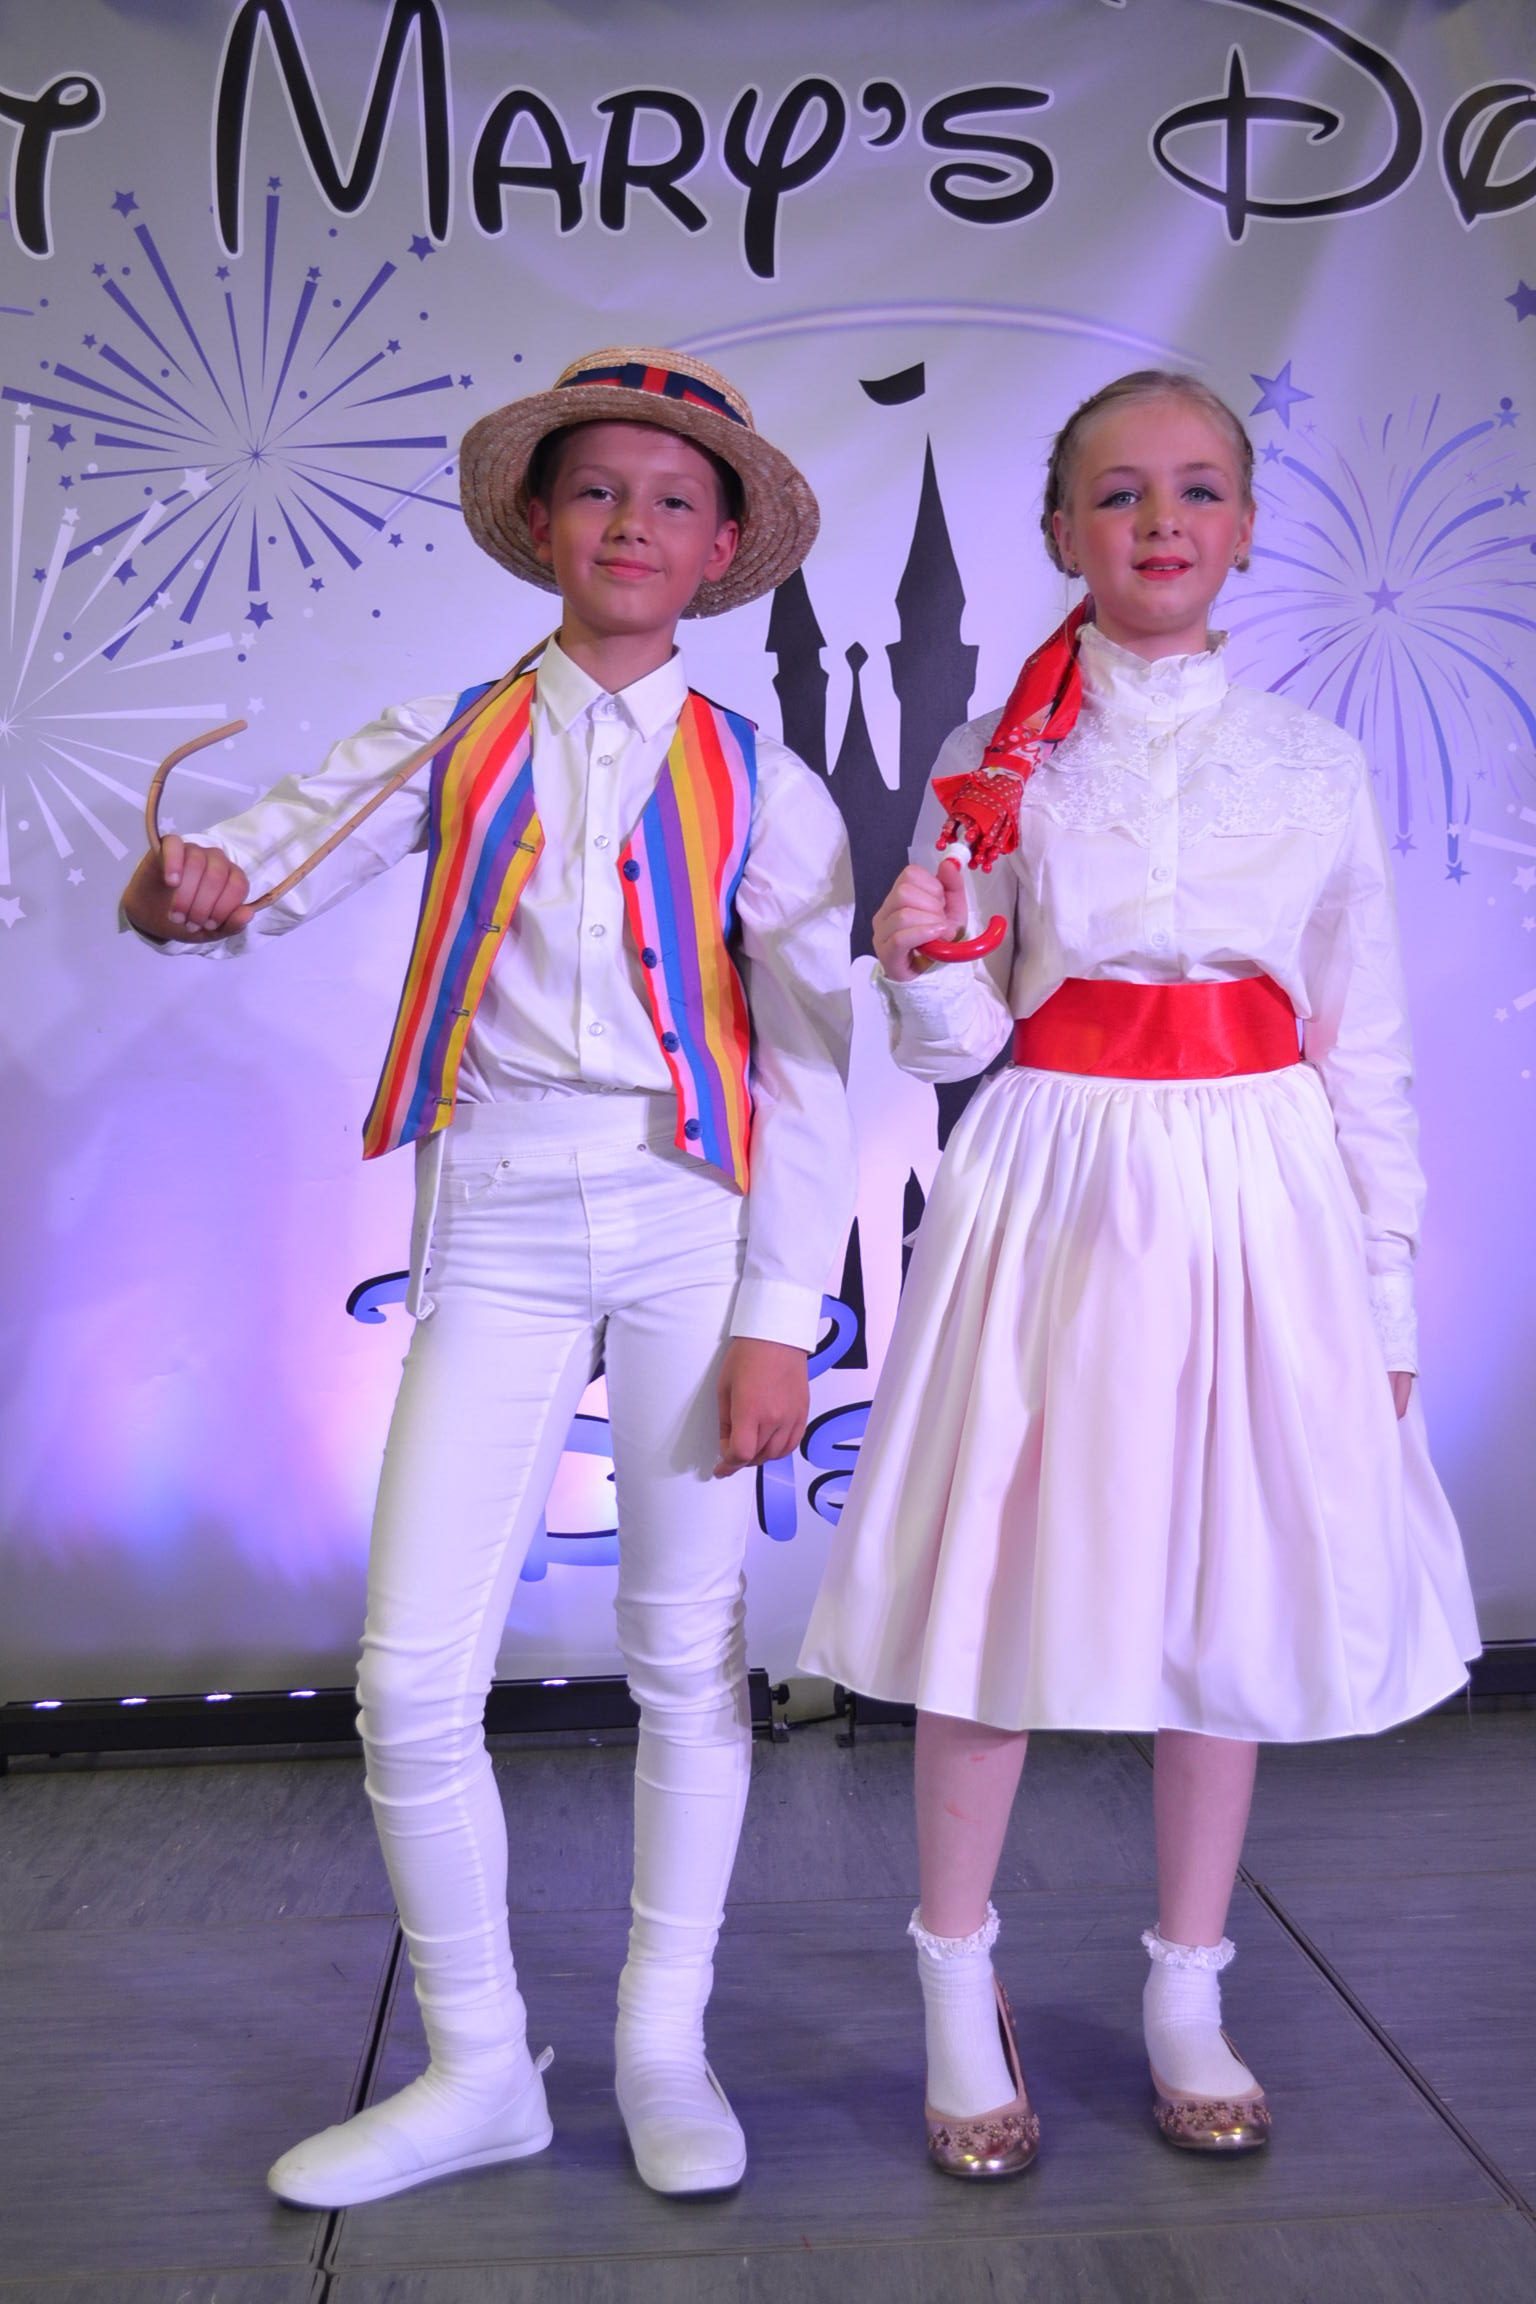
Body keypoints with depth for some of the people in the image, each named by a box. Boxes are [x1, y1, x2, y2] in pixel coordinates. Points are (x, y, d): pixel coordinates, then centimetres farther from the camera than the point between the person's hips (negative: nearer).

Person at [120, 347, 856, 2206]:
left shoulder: (757, 783, 3)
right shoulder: (449, 746, 7)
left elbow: (810, 1072, 0)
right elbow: (255, 863, -3)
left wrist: (778, 1317, -5)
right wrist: (185, 891, -28)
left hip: (692, 1215, -1)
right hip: (497, 1226, 1)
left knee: (686, 1649, 8)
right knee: (412, 1674, -1)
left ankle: (664, 2041, 28)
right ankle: (477, 2068, 21)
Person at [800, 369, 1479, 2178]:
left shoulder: (1312, 764, 6)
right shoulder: (997, 757, 3)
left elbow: (1366, 1054, 7)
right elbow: (955, 1044, 2)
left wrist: (1385, 1293, 6)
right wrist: (922, 962, -21)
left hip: (1254, 1201, 2)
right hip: (1053, 1190, -1)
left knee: (1230, 1602, 9)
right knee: (1008, 1581, 2)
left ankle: (1186, 1996, 29)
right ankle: (962, 2003, 23)